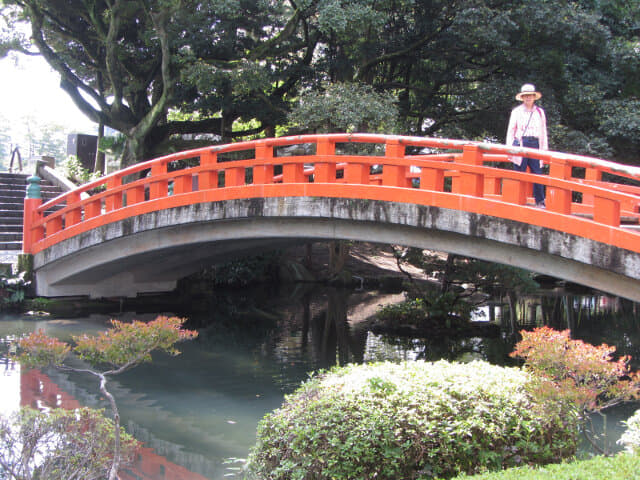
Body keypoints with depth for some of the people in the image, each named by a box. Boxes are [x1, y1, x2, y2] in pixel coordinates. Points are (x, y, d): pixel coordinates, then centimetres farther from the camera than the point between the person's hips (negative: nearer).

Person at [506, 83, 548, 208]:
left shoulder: (540, 112, 14)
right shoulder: (516, 111, 9)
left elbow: (543, 132, 16)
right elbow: (511, 131, 10)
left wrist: (544, 149, 12)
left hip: (535, 144, 1)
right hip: (520, 143, -1)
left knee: (537, 173, -5)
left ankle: (540, 202, 2)